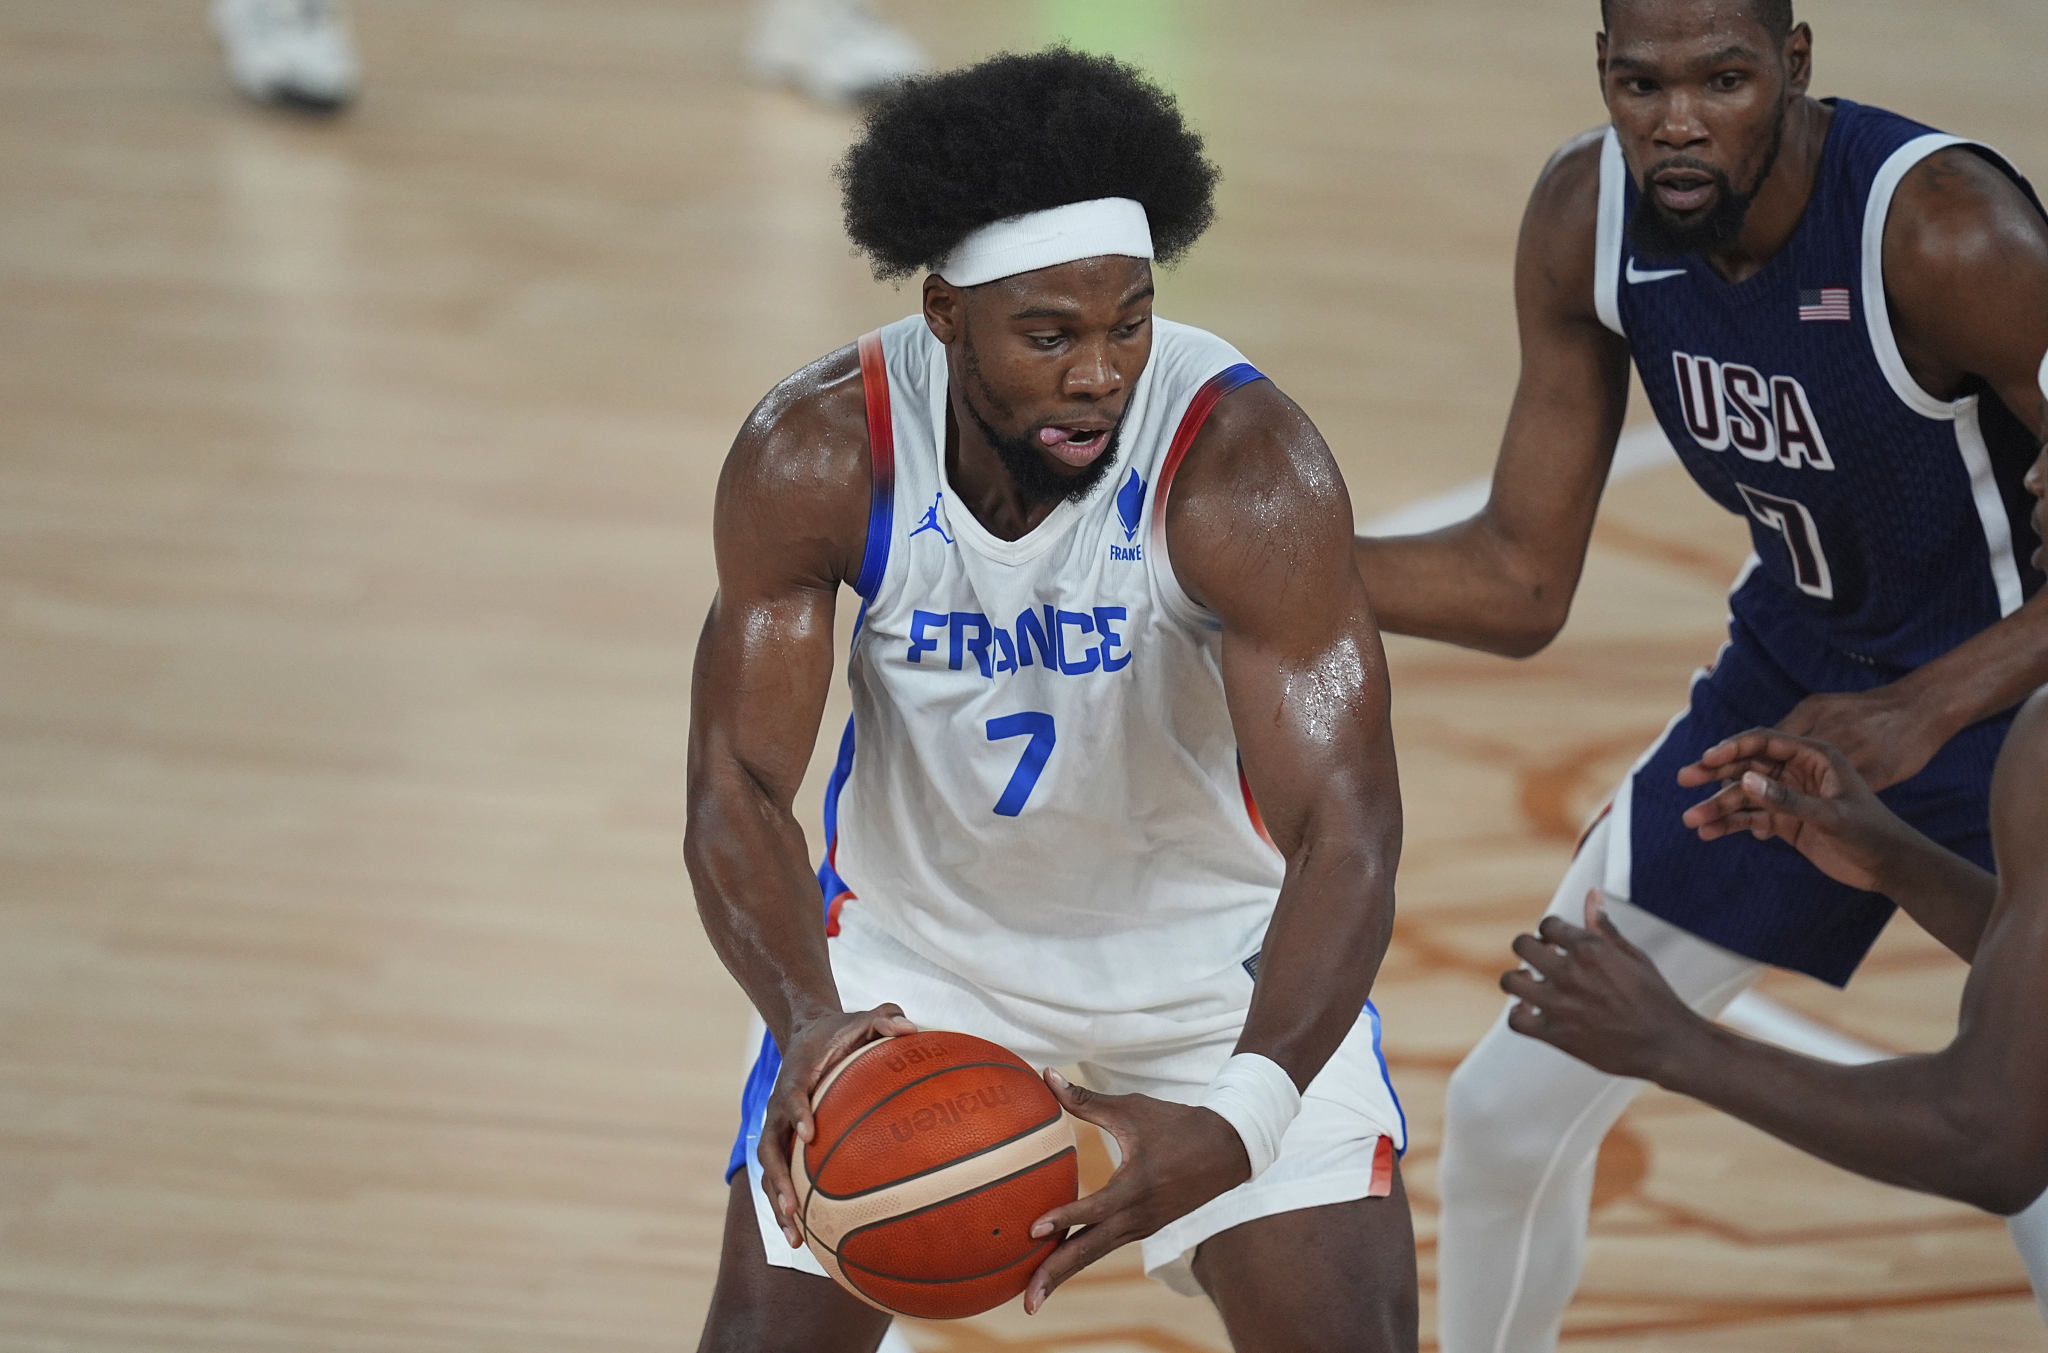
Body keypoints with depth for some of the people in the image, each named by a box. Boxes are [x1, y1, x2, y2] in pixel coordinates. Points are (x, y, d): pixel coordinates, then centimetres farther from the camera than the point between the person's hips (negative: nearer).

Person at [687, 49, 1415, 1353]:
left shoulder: (1247, 465, -32)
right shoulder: (817, 455, -24)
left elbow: (1346, 833, -35)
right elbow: (739, 791, -21)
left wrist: (1240, 1119, -51)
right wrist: (808, 1019, -42)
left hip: (1220, 937, -1)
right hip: (921, 925, 1)